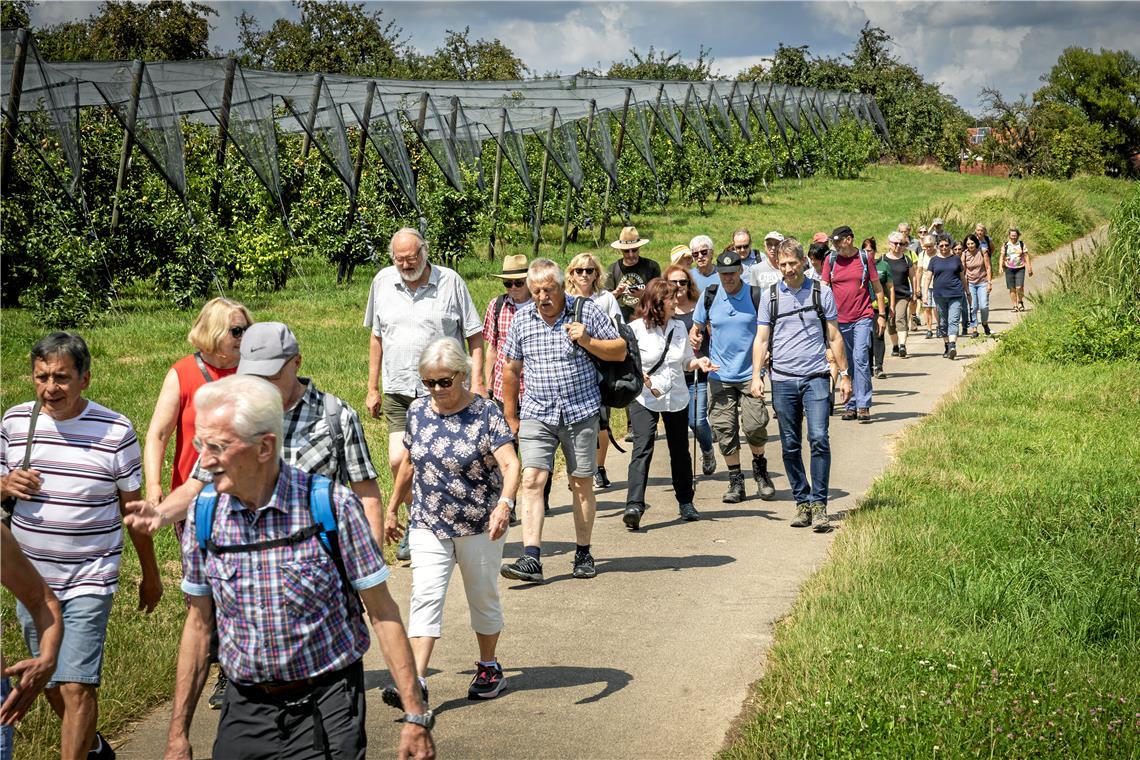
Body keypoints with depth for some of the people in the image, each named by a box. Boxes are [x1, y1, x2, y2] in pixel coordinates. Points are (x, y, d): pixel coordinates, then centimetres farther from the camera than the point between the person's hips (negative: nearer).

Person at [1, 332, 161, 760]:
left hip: (88, 581, -5)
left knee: (77, 688, -12)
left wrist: (150, 575, 5)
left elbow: (133, 508, -1)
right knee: (49, 684, 17)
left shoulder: (115, 431, -10)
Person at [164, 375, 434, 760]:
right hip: (244, 710, 3)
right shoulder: (204, 515, -2)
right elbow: (199, 623, 7)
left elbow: (382, 611, -8)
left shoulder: (333, 505, -13)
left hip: (326, 710, -3)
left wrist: (416, 714, -9)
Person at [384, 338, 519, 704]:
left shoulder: (486, 413, -12)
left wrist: (504, 503, -40)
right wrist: (392, 508, 21)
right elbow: (409, 464, 16)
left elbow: (510, 464, -23)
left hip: (479, 526, -3)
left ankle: (489, 667, 32)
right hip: (428, 525, 3)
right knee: (425, 597, -10)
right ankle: (416, 681, -15)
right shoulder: (418, 412, 2)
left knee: (483, 598, 12)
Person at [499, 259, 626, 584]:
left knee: (582, 484, 6)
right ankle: (531, 559, -16)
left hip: (581, 413, -1)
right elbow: (511, 369, 13)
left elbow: (620, 351, 1)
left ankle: (583, 554, 20)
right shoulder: (522, 319, 4)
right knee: (531, 480, -12)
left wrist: (587, 341, -16)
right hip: (537, 414, 1)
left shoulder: (586, 310, -3)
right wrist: (510, 417, 15)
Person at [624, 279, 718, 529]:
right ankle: (634, 505, -24)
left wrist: (698, 363, -5)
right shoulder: (636, 329, -9)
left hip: (677, 398, 5)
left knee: (680, 450, 14)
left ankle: (686, 502, 29)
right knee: (642, 448, -18)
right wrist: (638, 373, -25)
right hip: (644, 399, -5)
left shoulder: (679, 327, 6)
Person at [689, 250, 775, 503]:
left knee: (755, 425, -10)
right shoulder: (709, 297, 3)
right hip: (719, 375, 2)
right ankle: (736, 482, 14)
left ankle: (760, 469, 18)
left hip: (750, 373, -2)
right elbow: (697, 327, 14)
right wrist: (694, 338, -7)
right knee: (724, 429, 1)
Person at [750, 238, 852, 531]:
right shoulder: (770, 296, 7)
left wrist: (844, 374, 8)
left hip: (816, 377, -2)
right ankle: (802, 502, 15)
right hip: (783, 379, 2)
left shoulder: (821, 292, 5)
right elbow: (761, 339, 7)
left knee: (819, 438, -14)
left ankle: (819, 504, -10)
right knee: (790, 446, 5)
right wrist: (756, 375, -4)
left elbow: (834, 336, 10)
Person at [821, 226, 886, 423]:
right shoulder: (831, 260, 4)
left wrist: (881, 314, 5)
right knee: (845, 364, 8)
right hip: (840, 320, 3)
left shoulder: (864, 258, 1)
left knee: (860, 360, -13)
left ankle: (863, 405, -10)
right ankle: (851, 405, 16)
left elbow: (877, 287, 7)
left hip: (863, 318, -3)